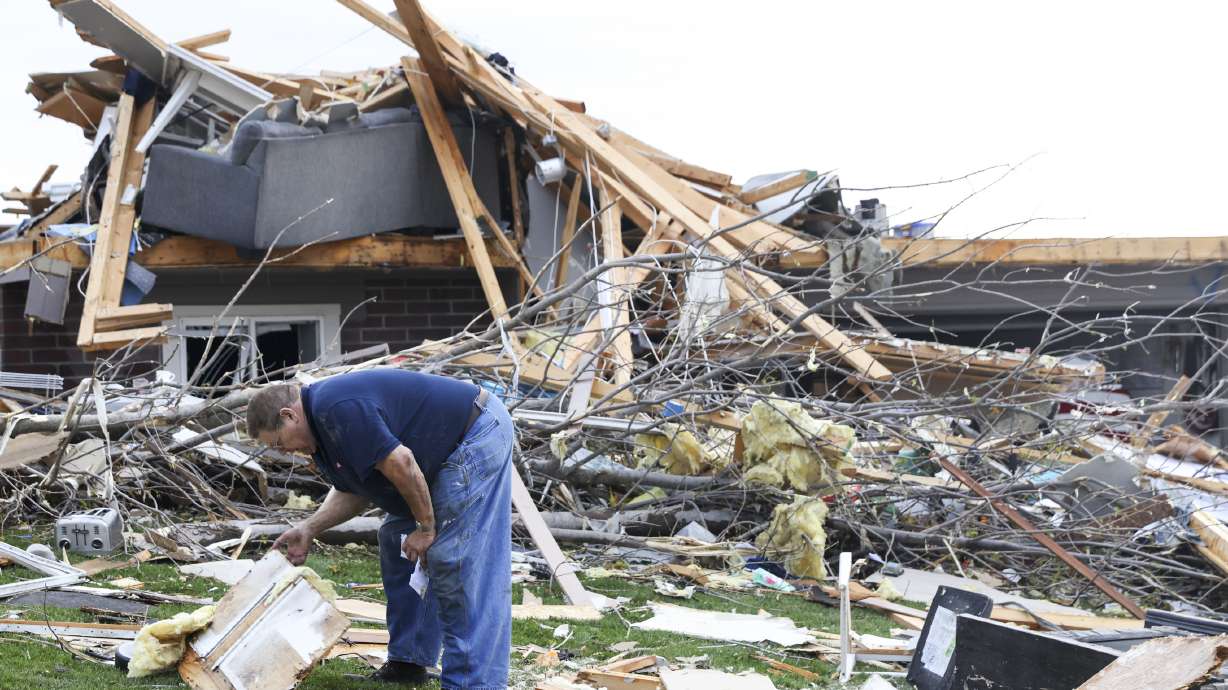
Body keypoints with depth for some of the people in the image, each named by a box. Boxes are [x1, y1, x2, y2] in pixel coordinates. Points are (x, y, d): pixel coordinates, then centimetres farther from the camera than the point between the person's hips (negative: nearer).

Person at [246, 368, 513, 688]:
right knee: (397, 539, 16)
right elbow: (352, 492, 19)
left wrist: (425, 526, -16)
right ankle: (408, 662, 23)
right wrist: (308, 529, 8)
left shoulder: (338, 409, -24)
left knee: (457, 564, -14)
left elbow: (399, 463, -26)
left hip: (477, 437, -11)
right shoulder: (322, 421, 11)